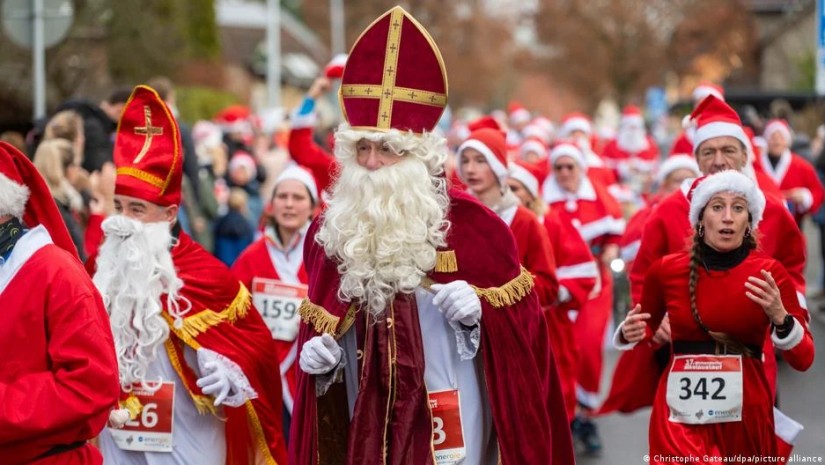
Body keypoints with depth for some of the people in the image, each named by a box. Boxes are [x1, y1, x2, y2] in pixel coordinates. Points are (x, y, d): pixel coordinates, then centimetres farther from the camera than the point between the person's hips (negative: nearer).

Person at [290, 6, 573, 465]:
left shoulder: (469, 224, -6)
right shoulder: (330, 230, 6)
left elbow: (520, 318, 0)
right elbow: (320, 321, 17)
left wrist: (479, 310, -19)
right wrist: (316, 351, -3)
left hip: (448, 424, -3)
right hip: (366, 425, 4)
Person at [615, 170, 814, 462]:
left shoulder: (769, 273, -4)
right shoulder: (667, 270, -2)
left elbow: (803, 359, -5)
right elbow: (647, 328, 17)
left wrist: (779, 317, -21)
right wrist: (630, 335, -5)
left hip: (746, 412, 0)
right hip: (682, 411, 0)